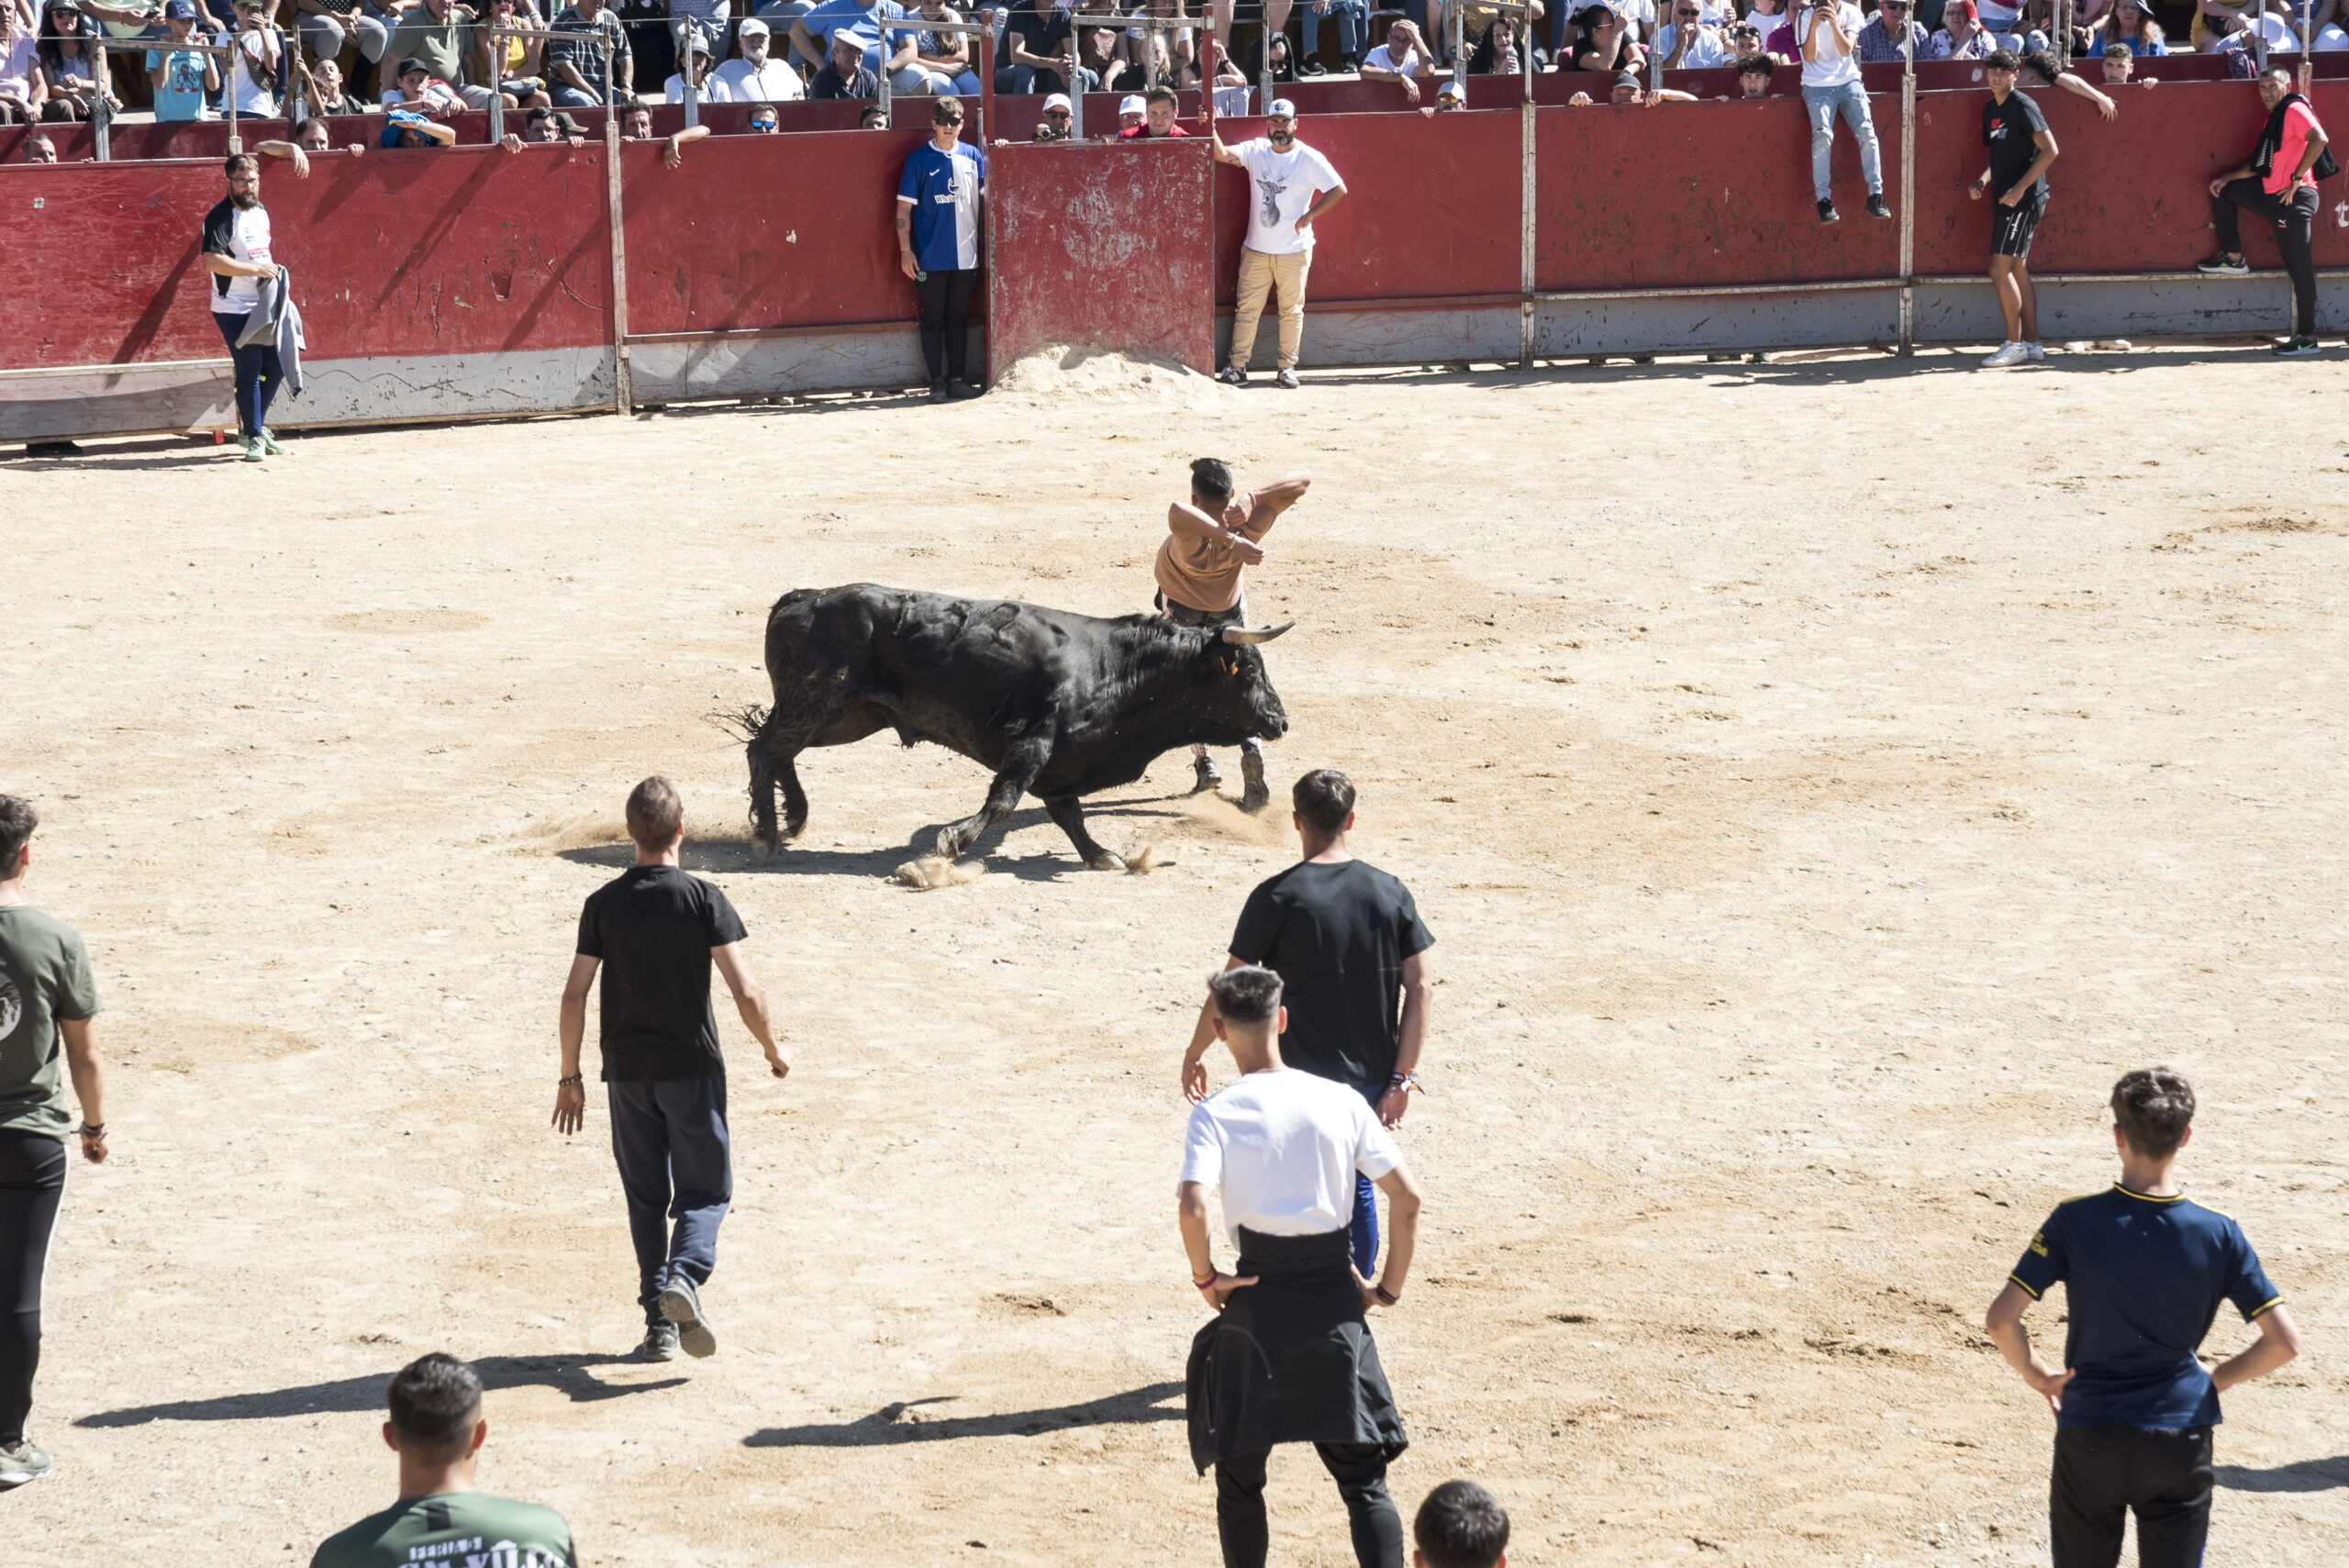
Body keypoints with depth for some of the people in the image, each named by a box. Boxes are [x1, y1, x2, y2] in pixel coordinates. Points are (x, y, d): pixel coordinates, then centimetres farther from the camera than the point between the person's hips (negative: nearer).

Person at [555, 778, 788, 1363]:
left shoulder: (604, 904, -1)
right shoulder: (704, 900, -8)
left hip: (627, 1072, 2)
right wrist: (774, 1050, 5)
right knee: (706, 1188, 8)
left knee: (645, 1198, 12)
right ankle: (684, 1275, -19)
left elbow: (574, 996, -3)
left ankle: (659, 1323, 9)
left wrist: (569, 1078, 7)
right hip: (692, 1069, -2)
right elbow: (746, 992, -12)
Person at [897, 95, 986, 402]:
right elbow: (904, 207, -2)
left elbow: (986, 197, 9)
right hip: (931, 258, -3)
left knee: (959, 319, 9)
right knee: (934, 319, 2)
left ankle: (958, 379, 16)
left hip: (966, 256, 3)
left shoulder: (974, 157, 8)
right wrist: (906, 250, -8)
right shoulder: (920, 160, -2)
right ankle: (937, 382, 6)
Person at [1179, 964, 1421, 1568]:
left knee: (1239, 1475, 14)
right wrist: (1389, 1288, 8)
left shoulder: (1215, 1113, -8)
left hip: (1257, 1301, -2)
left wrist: (1205, 1277, -6)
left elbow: (1191, 1207, -23)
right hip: (1335, 1301, 2)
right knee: (1363, 1479, 8)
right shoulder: (1340, 1101, 0)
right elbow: (1407, 1196, -2)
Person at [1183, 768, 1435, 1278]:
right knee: (1357, 1191, 17)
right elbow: (1421, 986, -2)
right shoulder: (1391, 893, 0)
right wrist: (1402, 1077, 0)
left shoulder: (1277, 897, -11)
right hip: (1369, 1078, 4)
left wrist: (1194, 1054, 7)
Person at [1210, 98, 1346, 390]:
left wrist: (1310, 214, -10)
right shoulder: (1256, 151, 1)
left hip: (1294, 251, -2)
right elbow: (1223, 154, -11)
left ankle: (1288, 367, 12)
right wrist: (1211, 129, -28)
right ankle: (1237, 366, 8)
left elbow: (1339, 190, -4)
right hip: (1256, 249, 2)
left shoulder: (1310, 159, -6)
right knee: (1246, 309, 4)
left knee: (1292, 310, 4)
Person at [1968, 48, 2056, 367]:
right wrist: (1982, 181, 6)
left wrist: (2020, 187, -22)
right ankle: (2031, 344, 16)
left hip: (2025, 199, -9)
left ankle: (2014, 344, -7)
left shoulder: (2022, 106, -12)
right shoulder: (1991, 110, 14)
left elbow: (2049, 150, -19)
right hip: (2006, 199, 9)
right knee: (2017, 270, 11)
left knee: (2000, 270, -11)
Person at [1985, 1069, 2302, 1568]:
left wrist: (2038, 1376, 4)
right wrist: (2216, 1379, 8)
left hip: (2089, 1438, 0)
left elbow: (2001, 1321, -14)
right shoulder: (2219, 1235, -9)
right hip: (2182, 1441, 0)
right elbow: (2284, 1342, -8)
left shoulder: (2075, 1221, -12)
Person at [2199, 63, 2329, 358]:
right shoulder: (2274, 118, 19)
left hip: (2296, 199, -10)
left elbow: (2319, 139, -26)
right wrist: (2227, 178, 17)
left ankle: (2307, 339, -8)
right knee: (2224, 191, 21)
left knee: (2300, 268, -9)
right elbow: (2262, 165, 25)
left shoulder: (2295, 109, -10)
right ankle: (2233, 259, 22)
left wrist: (2297, 177, -23)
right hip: (2274, 196, 10)